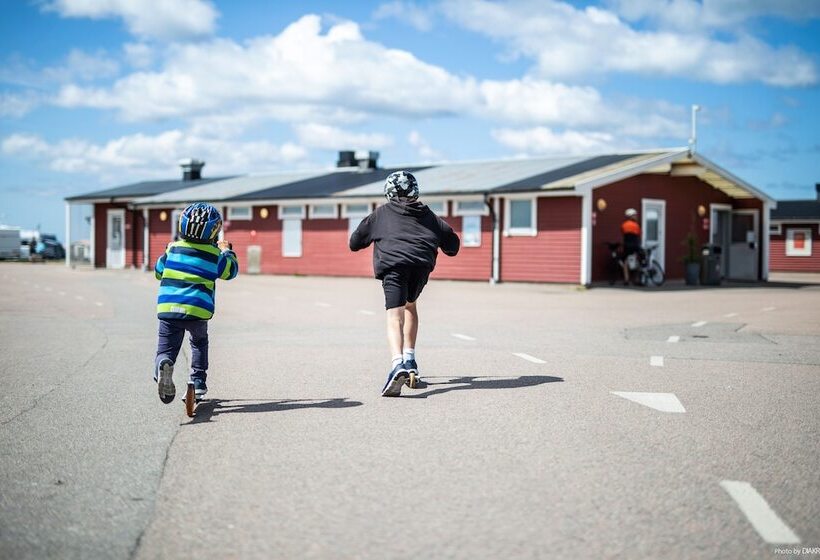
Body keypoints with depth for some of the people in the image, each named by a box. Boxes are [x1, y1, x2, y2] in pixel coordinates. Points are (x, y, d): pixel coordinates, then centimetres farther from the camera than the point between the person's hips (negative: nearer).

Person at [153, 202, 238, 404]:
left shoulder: (173, 249, 7)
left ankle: (163, 365, -29)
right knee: (199, 342, 29)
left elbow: (158, 272, 22)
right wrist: (227, 251, 38)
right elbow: (231, 271, 21)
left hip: (168, 309, 0)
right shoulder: (214, 255, 3)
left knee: (166, 350, 6)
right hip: (198, 311, 0)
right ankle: (198, 381, 26)